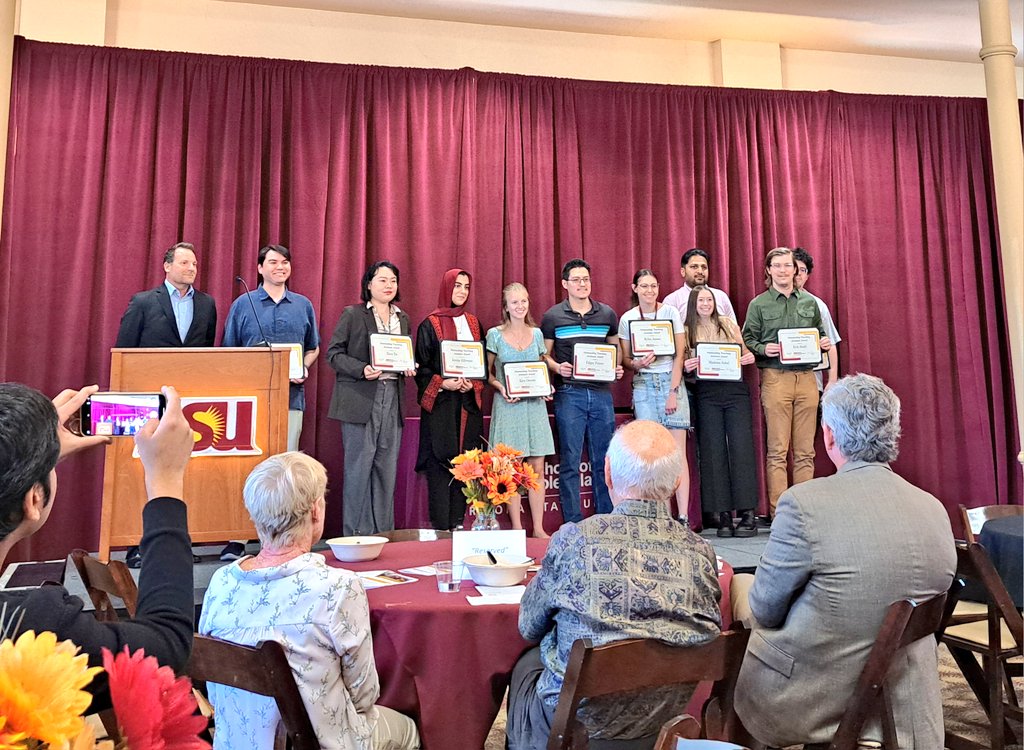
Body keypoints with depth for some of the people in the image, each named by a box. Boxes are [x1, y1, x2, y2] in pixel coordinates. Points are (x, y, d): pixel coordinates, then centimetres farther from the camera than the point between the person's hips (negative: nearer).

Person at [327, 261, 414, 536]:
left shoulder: (403, 318, 17)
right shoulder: (352, 314, 2)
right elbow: (334, 353, -2)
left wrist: (409, 368, 2)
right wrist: (362, 370, -17)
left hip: (392, 398, 5)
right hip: (361, 398, -5)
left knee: (387, 465, 6)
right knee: (359, 464, -4)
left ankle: (383, 531, 15)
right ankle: (356, 532, 6)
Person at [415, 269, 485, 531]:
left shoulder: (473, 323, 15)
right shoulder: (430, 325, 2)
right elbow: (421, 366, -1)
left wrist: (473, 384, -5)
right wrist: (443, 383, -16)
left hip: (468, 403, 4)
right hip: (440, 404, -4)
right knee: (440, 463, -6)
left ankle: (458, 525, 9)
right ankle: (441, 528, -2)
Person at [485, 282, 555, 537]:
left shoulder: (537, 334, 11)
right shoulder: (495, 335, 1)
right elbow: (487, 373, 4)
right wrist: (501, 388, -13)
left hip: (535, 404, 3)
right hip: (508, 405, -3)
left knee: (537, 468, 2)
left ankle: (538, 528, 10)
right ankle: (517, 528, 9)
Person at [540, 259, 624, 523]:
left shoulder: (607, 314, 10)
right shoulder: (553, 316, 3)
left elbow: (615, 349, 19)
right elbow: (544, 354, 6)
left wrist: (617, 368, -1)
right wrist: (557, 367, -13)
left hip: (601, 392, 3)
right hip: (569, 394, -3)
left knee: (603, 461, 8)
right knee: (570, 461, 0)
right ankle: (573, 524, 8)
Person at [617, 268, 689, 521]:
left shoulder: (670, 312, 4)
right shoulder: (627, 319, 7)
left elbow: (679, 355, 1)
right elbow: (624, 359, 10)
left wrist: (673, 391, -7)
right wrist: (637, 364, -13)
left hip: (671, 380, -1)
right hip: (643, 384, 1)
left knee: (678, 452, -5)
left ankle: (683, 517, -3)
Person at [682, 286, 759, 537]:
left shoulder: (729, 325, 14)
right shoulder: (687, 331, 10)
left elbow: (745, 352, 18)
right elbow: (684, 364, 7)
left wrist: (750, 358, -4)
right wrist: (686, 367, -15)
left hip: (735, 390, 1)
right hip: (706, 393, -1)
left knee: (741, 448, -5)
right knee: (713, 451, -2)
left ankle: (748, 513, -1)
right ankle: (723, 515, 4)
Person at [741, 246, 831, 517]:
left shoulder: (809, 302, 15)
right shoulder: (758, 304, 6)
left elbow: (820, 336, 22)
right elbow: (747, 342, 5)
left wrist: (824, 344, 1)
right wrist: (763, 349, -14)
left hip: (806, 377, 3)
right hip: (775, 378, -3)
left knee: (805, 450, 5)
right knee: (777, 449, -3)